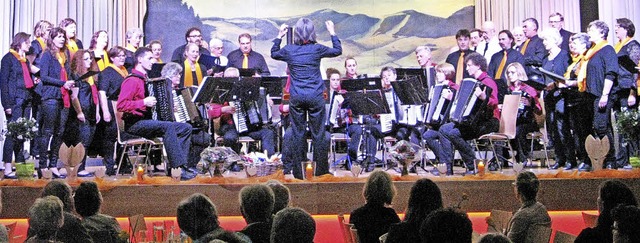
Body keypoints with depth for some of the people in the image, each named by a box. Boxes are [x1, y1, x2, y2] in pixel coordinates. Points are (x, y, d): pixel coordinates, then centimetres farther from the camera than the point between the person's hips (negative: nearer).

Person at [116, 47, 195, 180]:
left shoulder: (146, 80, 20)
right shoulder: (132, 80, -8)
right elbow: (121, 105, -19)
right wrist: (144, 103, -23)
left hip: (149, 120, 9)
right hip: (135, 124, -9)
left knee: (186, 128, -4)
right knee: (168, 127, -34)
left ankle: (179, 164, -13)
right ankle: (178, 168, -35)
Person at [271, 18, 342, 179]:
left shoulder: (289, 50, -2)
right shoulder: (317, 49, -6)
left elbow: (274, 54, 20)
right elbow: (338, 51, 10)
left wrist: (279, 36, 24)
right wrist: (332, 33, 20)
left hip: (296, 97, 2)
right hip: (315, 96, -1)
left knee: (297, 134, 8)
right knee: (318, 133, 7)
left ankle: (299, 171, 12)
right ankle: (320, 169, 13)